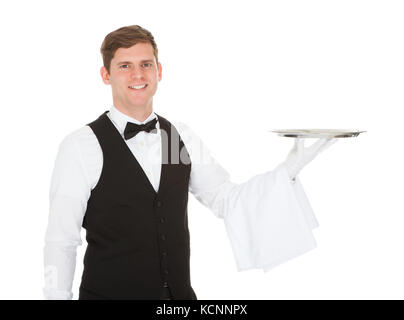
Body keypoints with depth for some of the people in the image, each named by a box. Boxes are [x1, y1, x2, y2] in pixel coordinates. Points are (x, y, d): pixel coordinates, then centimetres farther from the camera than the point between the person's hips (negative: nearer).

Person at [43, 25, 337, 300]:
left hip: (180, 293, 4)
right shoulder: (81, 146, -10)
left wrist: (288, 169, -5)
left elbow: (226, 199, 6)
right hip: (109, 291, -4)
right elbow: (61, 241, -8)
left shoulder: (182, 137, 5)